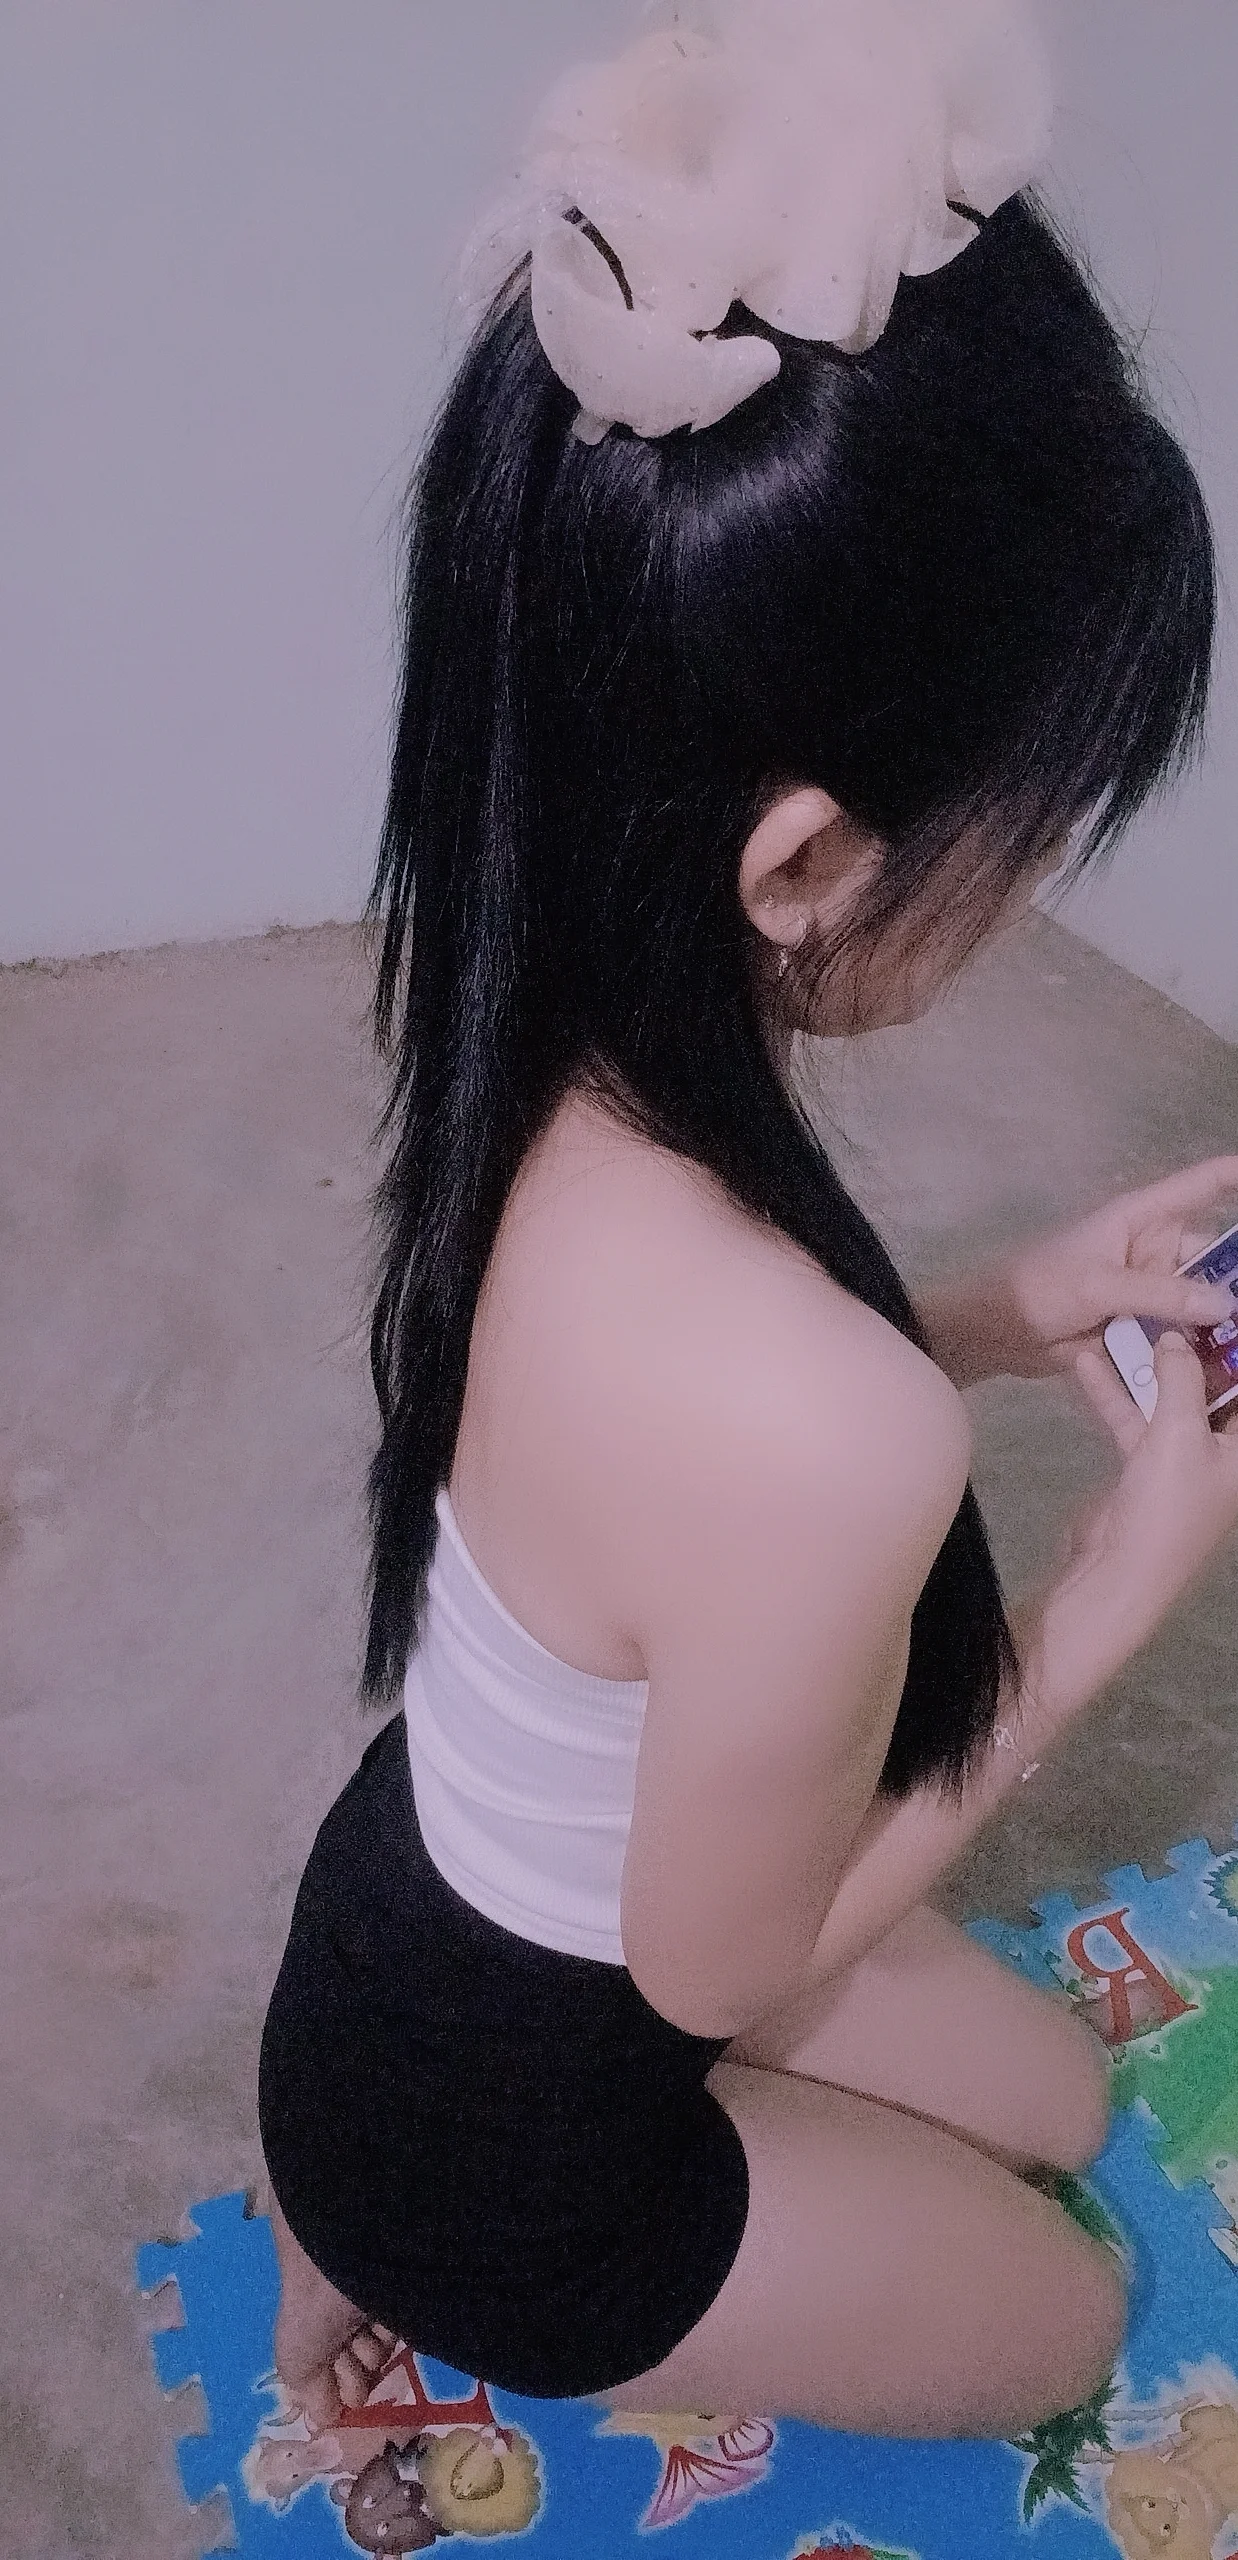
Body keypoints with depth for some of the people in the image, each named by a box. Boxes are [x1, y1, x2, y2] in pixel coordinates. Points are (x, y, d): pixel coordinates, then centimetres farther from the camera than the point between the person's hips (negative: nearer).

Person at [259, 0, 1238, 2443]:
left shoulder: (537, 1038, -18)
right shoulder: (820, 1440, -44)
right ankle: (396, 2262, 17)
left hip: (460, 1886, 7)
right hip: (496, 2124, -6)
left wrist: (1000, 1318, -8)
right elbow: (728, 1961, -23)